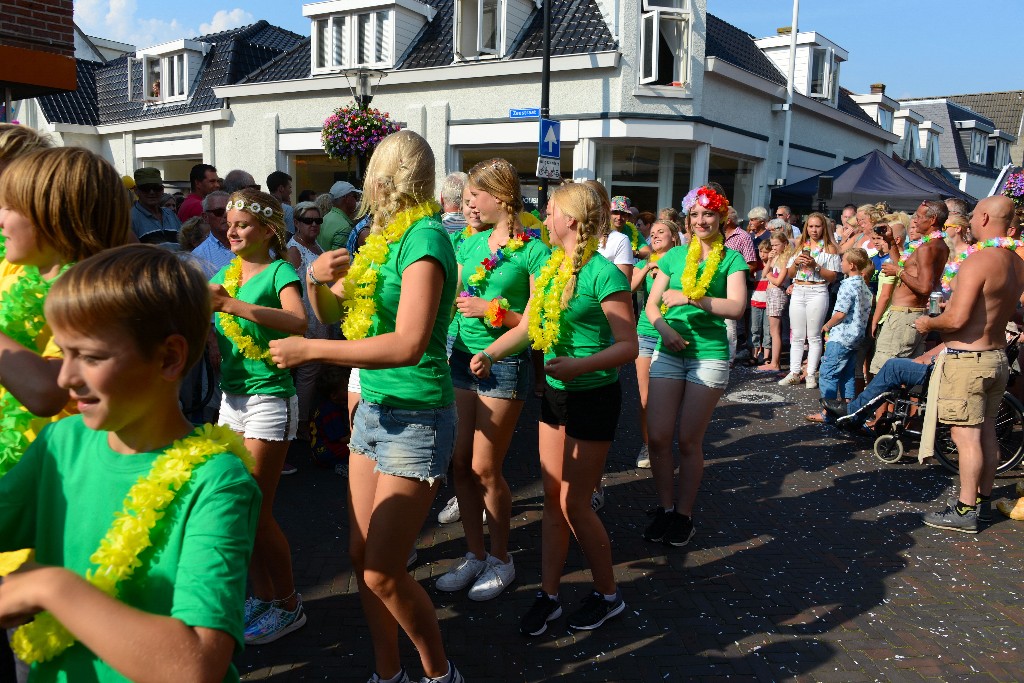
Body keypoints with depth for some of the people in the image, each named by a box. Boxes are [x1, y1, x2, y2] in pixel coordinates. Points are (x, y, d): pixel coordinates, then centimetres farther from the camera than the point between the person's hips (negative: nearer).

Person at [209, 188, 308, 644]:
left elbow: (298, 321, -29)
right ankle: (262, 594, 30)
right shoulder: (225, 274, 10)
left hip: (270, 399, -7)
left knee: (255, 510, -2)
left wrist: (233, 304, -36)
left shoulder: (279, 271, -9)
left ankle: (288, 605, 16)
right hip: (231, 397, 7)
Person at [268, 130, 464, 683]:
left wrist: (308, 350, -23)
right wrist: (317, 279, -7)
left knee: (382, 574, -5)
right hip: (373, 409, 8)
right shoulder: (380, 237, 10)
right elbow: (333, 317, 15)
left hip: (415, 418, -8)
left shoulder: (424, 238, -16)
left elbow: (408, 344, -28)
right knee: (361, 558, 12)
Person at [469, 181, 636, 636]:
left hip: (593, 397, -7)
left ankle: (608, 594, 22)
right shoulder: (550, 268, 5)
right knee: (552, 499, 11)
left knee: (574, 503, 1)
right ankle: (549, 595, 24)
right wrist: (490, 353, -7)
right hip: (555, 393, 7)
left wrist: (580, 365, -33)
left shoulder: (603, 273, -19)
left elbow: (628, 346, -20)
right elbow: (526, 326, 7)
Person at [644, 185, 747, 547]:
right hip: (669, 352, 3)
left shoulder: (731, 259, 2)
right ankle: (665, 507, 17)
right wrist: (664, 327, -12)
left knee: (689, 441, 2)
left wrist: (690, 298, -19)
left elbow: (737, 307, -12)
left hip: (709, 354, -3)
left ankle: (684, 514, 19)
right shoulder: (675, 255, 10)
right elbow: (652, 303, 9)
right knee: (657, 436, -2)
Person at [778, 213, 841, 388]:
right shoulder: (800, 246, 16)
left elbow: (833, 276, -4)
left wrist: (815, 266, -15)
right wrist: (796, 262, -4)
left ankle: (811, 374, 3)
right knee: (797, 336, 5)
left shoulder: (829, 248, 3)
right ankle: (794, 373, 9)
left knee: (814, 336, -2)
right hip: (798, 292, 4)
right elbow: (790, 274, 15)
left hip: (817, 292, -4)